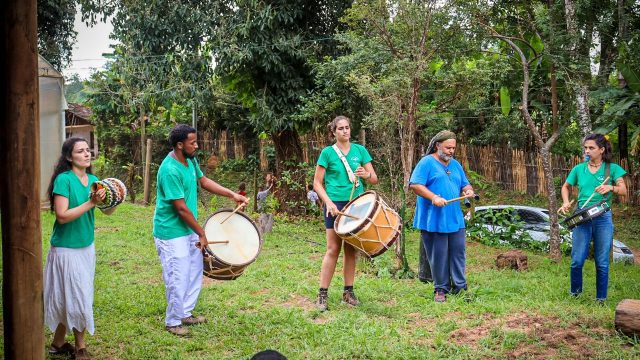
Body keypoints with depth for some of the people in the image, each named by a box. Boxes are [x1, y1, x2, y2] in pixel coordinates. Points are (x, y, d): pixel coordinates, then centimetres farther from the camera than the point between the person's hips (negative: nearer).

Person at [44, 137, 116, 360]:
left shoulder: (93, 180, 4)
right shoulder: (64, 179, -15)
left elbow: (108, 211, 2)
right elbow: (62, 216, -22)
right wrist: (91, 203, -25)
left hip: (87, 247, 7)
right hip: (66, 248, -7)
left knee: (72, 299, 13)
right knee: (76, 299, 1)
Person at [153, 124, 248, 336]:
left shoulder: (190, 160, 1)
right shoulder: (170, 170, -27)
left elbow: (203, 181, 18)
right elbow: (181, 208, -24)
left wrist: (232, 195, 10)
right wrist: (202, 234, -15)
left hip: (189, 229, 9)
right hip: (172, 233, -9)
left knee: (194, 273, 17)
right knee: (178, 279, -1)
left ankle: (186, 313, 32)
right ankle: (173, 322, 16)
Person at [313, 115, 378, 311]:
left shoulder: (360, 150, 8)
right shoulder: (328, 152, 0)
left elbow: (375, 179, 7)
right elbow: (317, 183, -1)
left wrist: (366, 174, -16)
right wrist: (328, 202, -15)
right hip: (335, 205, -3)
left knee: (351, 250, 8)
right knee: (333, 249, -6)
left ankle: (348, 292, 17)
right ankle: (322, 294, -1)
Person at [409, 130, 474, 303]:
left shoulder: (455, 165, 17)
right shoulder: (426, 162, -5)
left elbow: (465, 184, 23)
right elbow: (415, 185, -14)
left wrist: (468, 190, -2)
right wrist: (434, 197, -24)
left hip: (456, 220, 6)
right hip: (434, 221, -6)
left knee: (458, 253, 6)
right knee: (438, 256, 0)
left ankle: (460, 287, 15)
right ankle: (441, 289, 12)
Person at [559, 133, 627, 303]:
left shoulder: (612, 168, 2)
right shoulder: (579, 169, 7)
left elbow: (623, 190, -7)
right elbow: (566, 187, 20)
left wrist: (610, 187, -27)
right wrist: (566, 202, 1)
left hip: (603, 218, -1)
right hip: (581, 218, 1)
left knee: (602, 262, 5)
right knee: (577, 260, -1)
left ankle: (601, 299, 18)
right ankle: (575, 293, 21)